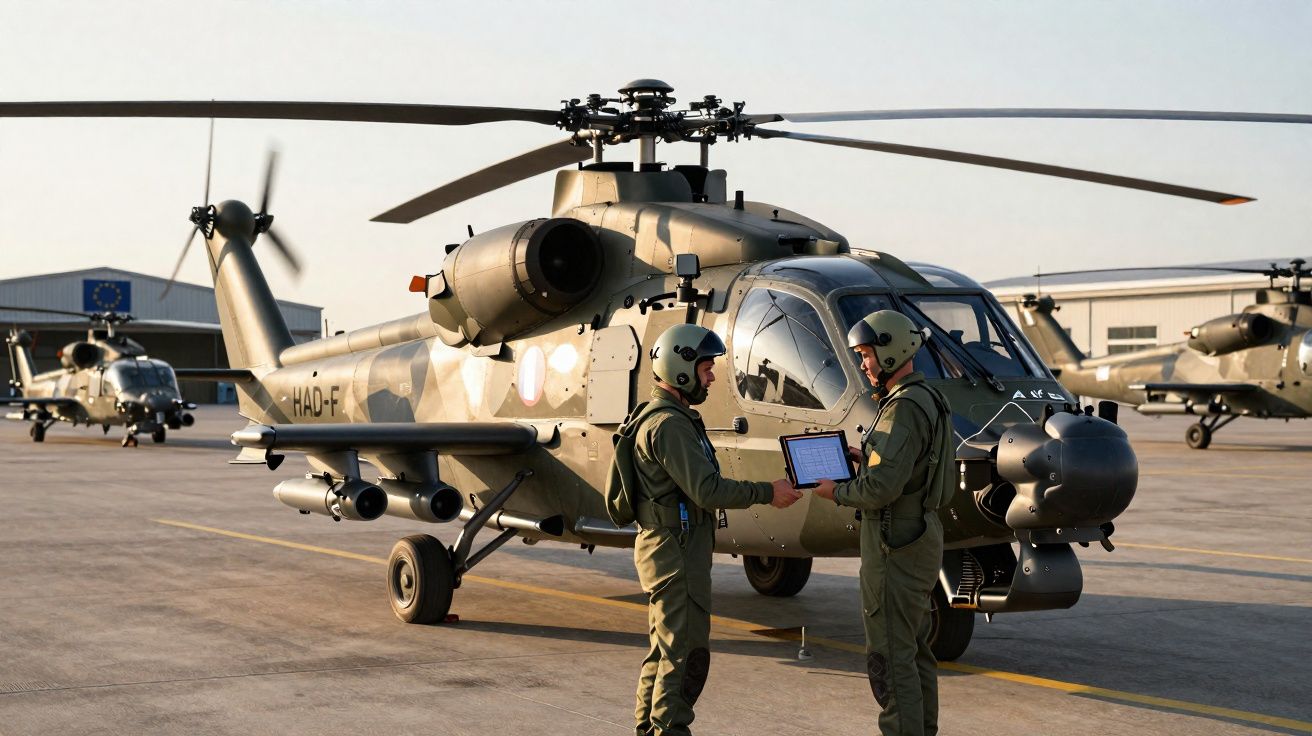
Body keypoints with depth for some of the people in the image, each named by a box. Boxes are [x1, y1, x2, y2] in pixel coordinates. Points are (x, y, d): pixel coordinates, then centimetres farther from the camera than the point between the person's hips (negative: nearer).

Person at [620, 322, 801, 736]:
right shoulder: (669, 425, -19)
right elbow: (707, 490, -23)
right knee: (686, 654, -7)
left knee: (665, 650, 17)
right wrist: (768, 493, -16)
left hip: (666, 549, 11)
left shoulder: (662, 417, 16)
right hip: (676, 551, -11)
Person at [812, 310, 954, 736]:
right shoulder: (928, 400, 13)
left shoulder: (903, 408, -20)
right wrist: (867, 456, 11)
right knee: (914, 651, 17)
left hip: (896, 546, -11)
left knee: (889, 655, -5)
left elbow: (882, 487, -26)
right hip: (922, 537, 11)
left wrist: (836, 492, -10)